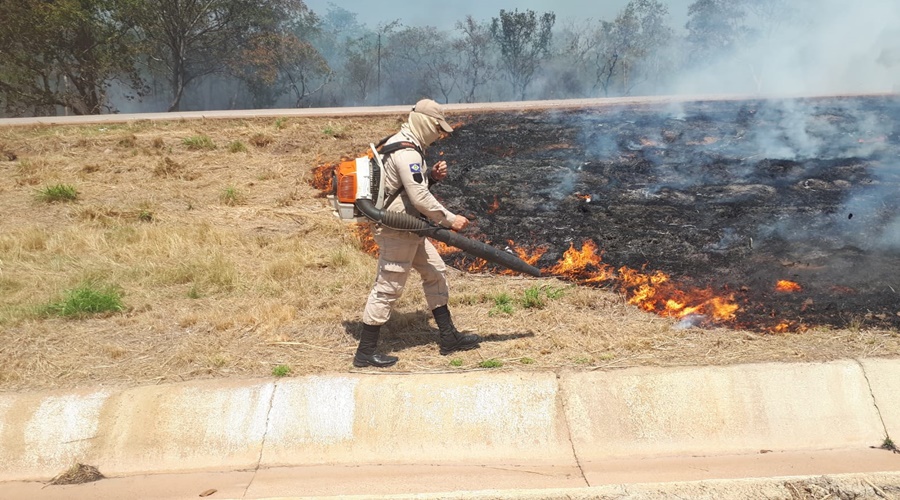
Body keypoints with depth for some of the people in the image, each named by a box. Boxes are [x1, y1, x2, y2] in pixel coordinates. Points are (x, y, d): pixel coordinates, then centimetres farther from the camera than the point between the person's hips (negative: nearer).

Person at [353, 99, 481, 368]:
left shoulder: (401, 143, 11)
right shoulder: (406, 153, -22)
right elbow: (420, 198, -26)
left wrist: (432, 174, 4)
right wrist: (450, 220, -18)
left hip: (408, 228, 11)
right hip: (397, 231, -11)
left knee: (436, 272, 16)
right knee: (387, 288, -2)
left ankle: (449, 337, 25)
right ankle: (365, 353, 8)